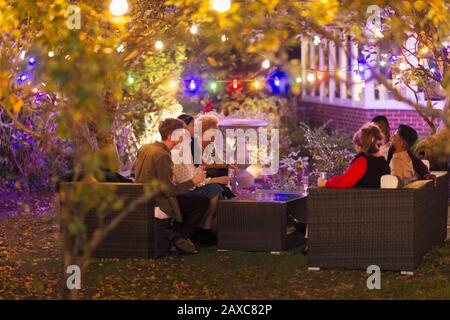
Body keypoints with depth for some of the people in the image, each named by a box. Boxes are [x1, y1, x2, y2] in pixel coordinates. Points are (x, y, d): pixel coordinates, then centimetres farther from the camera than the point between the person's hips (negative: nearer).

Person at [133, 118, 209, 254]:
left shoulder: (145, 148, 6)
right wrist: (193, 181, -13)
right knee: (203, 202, -5)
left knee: (186, 197, 29)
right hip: (158, 201, -10)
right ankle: (179, 236, 4)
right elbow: (169, 190, -23)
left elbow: (134, 169, 22)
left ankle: (176, 233, 20)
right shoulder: (162, 155, -22)